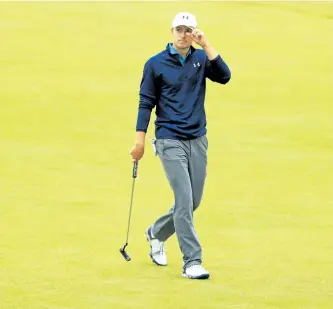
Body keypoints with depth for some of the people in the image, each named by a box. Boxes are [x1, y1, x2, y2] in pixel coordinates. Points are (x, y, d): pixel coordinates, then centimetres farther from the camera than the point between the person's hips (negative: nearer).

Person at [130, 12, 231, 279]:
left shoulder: (201, 59, 5)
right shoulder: (155, 64, -2)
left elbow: (224, 76, -13)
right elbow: (146, 103, 0)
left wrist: (206, 45, -17)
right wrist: (140, 141, -4)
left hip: (198, 140, 4)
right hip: (170, 141, -4)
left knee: (193, 202, 11)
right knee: (184, 200, -12)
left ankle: (157, 233, 37)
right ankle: (192, 262, -12)